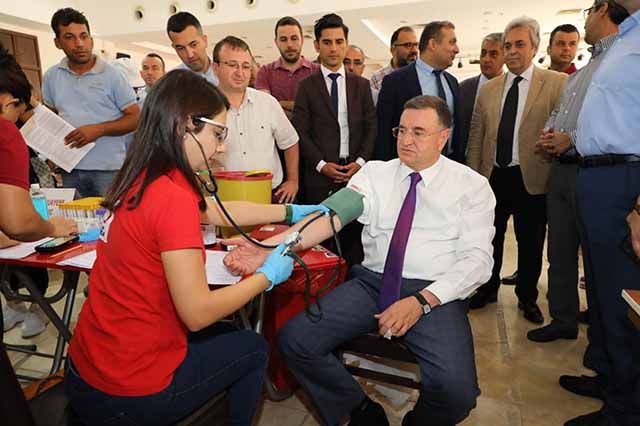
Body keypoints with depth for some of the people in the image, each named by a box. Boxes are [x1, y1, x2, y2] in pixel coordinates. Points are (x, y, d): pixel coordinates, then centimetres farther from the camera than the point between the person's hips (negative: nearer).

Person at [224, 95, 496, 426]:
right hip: (371, 284, 3)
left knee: (455, 391, -27)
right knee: (294, 340, -14)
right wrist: (271, 248, -24)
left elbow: (477, 259, -4)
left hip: (435, 294, -2)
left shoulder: (472, 186, 5)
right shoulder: (375, 172, 9)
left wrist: (421, 301, -19)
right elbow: (332, 213, -8)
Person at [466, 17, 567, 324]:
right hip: (493, 177, 3)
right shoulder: (488, 89, 9)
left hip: (532, 178, -2)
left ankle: (527, 298, 31)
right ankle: (488, 289, 34)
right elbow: (475, 137, 8)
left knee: (530, 244, 10)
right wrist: (473, 177, 3)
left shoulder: (558, 84, -1)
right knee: (489, 238, 13)